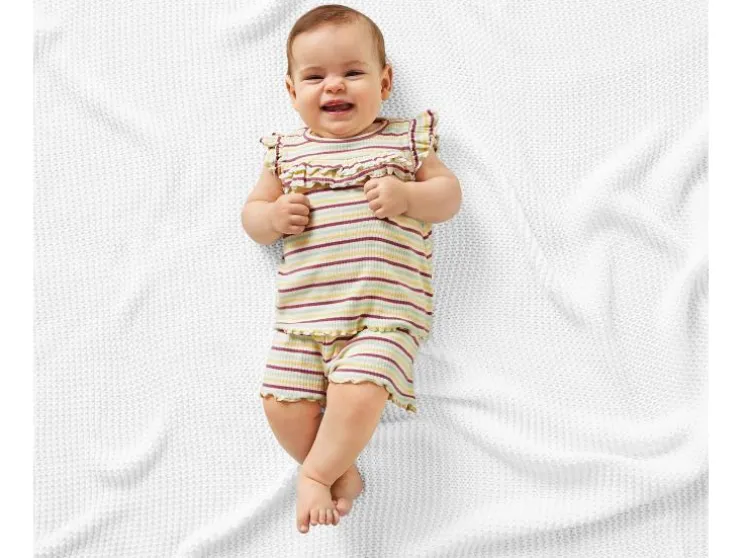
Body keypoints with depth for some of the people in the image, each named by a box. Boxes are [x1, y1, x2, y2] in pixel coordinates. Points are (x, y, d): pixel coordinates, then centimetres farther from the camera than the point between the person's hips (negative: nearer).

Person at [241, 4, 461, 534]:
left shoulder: (404, 141, 8)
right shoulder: (287, 152, 13)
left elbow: (450, 194, 7)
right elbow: (252, 214, 18)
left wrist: (408, 196, -15)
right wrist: (272, 217, -6)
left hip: (384, 312, -3)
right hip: (303, 313, 3)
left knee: (357, 395, -24)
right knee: (284, 405, -8)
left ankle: (314, 475, 2)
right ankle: (341, 472, 16)